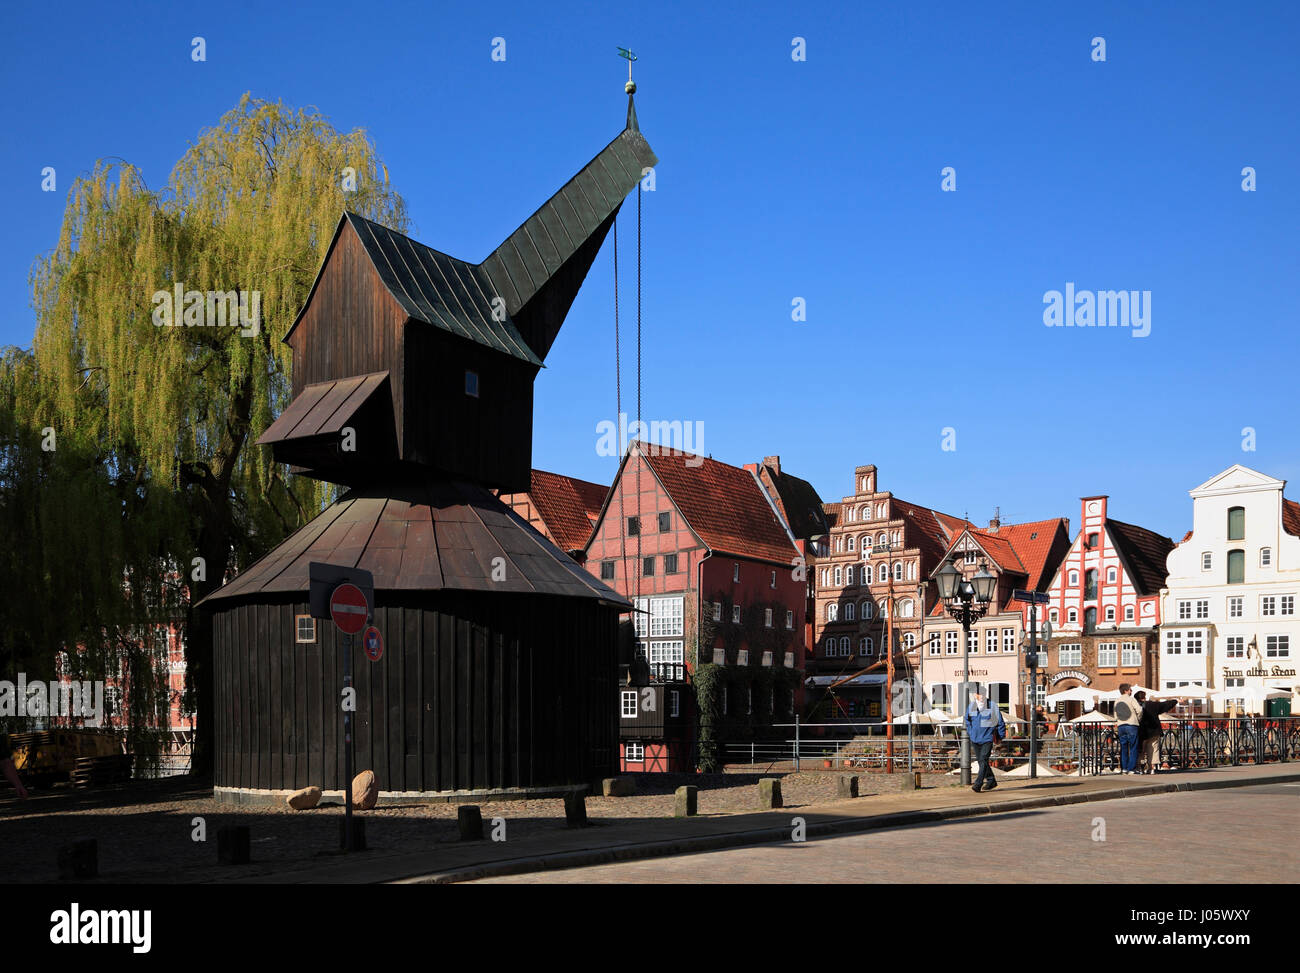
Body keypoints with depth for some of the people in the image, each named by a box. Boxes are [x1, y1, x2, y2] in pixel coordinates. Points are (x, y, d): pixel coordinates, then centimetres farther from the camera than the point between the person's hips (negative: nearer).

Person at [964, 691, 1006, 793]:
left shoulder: (992, 707, -10)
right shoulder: (972, 706, 2)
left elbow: (1001, 723, 1)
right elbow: (967, 720, 21)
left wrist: (1000, 737, 5)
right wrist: (970, 733, 16)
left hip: (987, 739, -5)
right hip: (975, 740, 5)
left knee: (984, 761, -14)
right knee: (981, 761, 12)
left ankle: (978, 784, -18)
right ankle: (991, 781, 28)